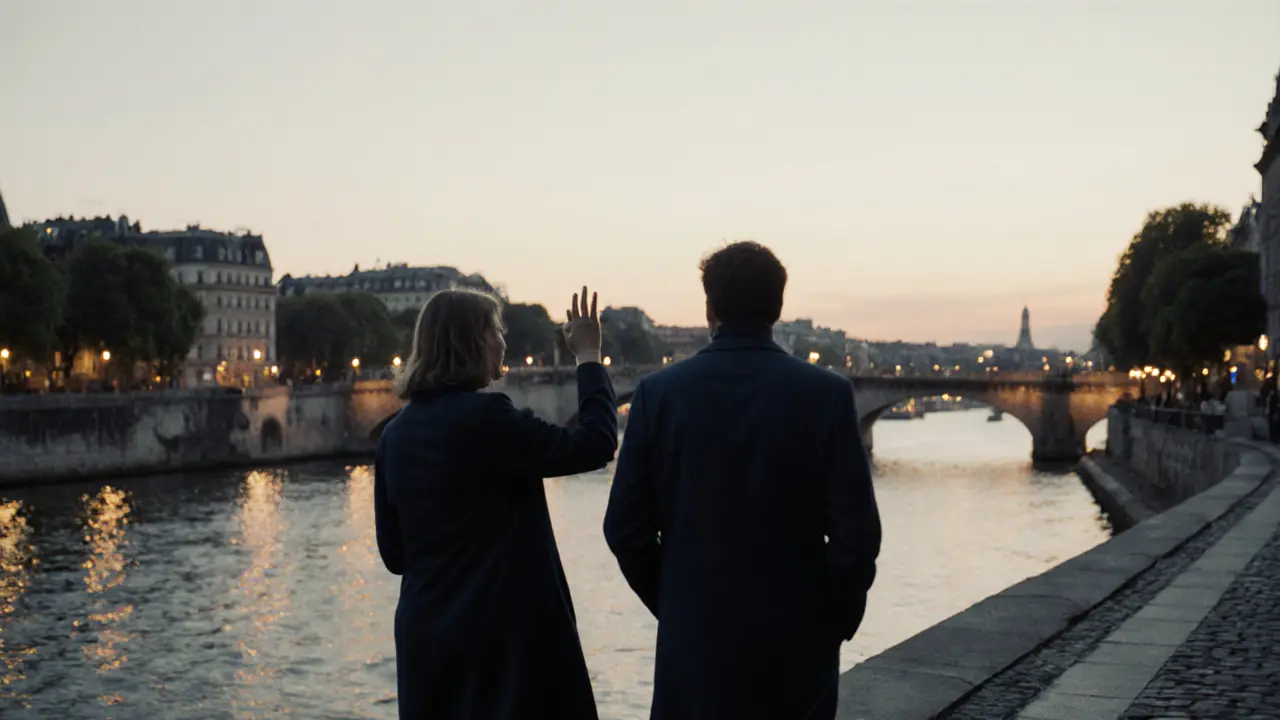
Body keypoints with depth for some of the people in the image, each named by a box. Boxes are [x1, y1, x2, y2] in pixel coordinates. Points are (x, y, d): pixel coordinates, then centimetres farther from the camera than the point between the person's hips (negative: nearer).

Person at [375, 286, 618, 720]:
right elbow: (594, 445, -13)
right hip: (505, 635, -7)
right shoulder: (484, 417, -16)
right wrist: (588, 358, -3)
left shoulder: (395, 435, 6)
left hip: (426, 637, 7)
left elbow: (394, 553, 10)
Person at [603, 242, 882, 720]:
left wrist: (670, 602, 11)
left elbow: (625, 527, -4)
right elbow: (856, 532, -10)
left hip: (694, 636, 1)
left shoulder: (659, 392, -5)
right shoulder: (826, 393, -9)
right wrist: (840, 617, 5)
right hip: (796, 638, -1)